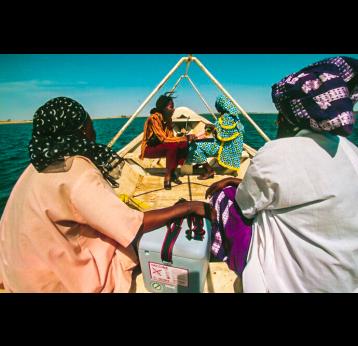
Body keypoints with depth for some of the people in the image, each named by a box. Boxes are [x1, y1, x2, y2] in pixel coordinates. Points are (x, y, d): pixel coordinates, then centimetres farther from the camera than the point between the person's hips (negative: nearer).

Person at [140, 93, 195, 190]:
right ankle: (167, 177, -20)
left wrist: (183, 138, -17)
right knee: (173, 146, -32)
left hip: (160, 147, 7)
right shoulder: (154, 118, -23)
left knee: (184, 145, -14)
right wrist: (185, 138, -28)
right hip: (149, 149, -7)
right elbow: (164, 139, -29)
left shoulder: (168, 119, 2)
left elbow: (171, 137, 2)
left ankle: (172, 172, -2)